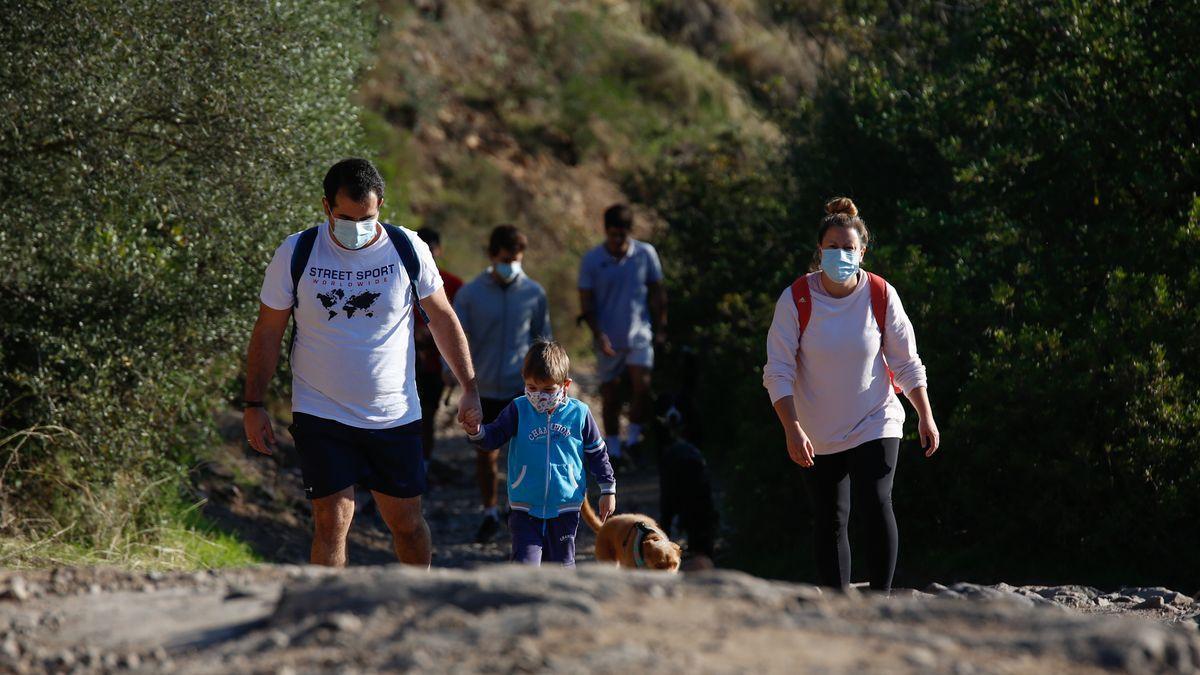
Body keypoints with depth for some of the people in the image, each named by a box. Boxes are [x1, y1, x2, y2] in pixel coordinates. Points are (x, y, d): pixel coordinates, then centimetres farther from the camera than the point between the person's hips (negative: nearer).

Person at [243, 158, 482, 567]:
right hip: (320, 415, -1)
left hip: (395, 416, 1)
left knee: (407, 522, 9)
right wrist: (253, 405, -3)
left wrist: (470, 388, 5)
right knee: (331, 523, -8)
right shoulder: (296, 254, -6)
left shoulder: (408, 250, -3)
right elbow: (267, 332, 2)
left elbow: (443, 319, 8)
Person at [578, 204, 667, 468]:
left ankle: (633, 437, 1)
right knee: (610, 394, 7)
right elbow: (586, 301, -2)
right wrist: (598, 334, -14)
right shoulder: (592, 260, -5)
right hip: (609, 339, 0)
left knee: (641, 386, -17)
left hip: (639, 333, 0)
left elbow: (657, 293, 7)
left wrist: (660, 328, 6)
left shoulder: (646, 254, -3)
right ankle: (614, 449, 18)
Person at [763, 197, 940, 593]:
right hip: (817, 434, 1)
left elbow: (906, 363, 2)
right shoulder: (796, 299, -12)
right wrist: (793, 430, -19)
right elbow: (778, 371, -10)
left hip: (875, 424, -1)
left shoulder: (880, 295, -9)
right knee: (829, 521, 6)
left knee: (876, 506, -16)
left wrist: (926, 417, 0)